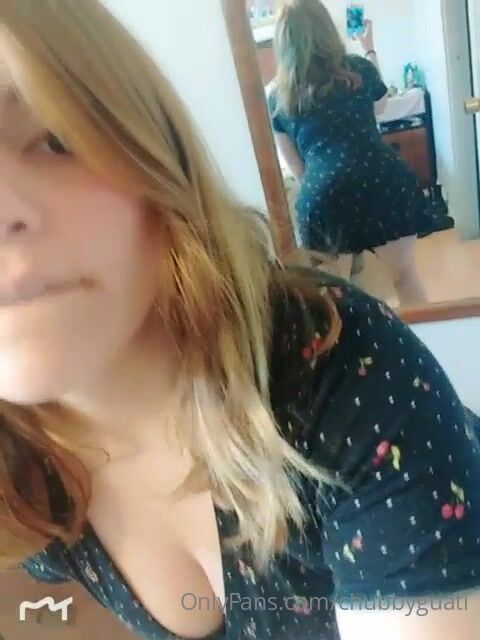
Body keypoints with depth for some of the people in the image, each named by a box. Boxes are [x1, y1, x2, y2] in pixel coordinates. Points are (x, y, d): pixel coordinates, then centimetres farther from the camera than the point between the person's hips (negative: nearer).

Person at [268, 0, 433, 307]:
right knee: (405, 276, 11)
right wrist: (370, 51, 41)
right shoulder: (358, 69, 9)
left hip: (323, 194, 0)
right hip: (382, 180, 0)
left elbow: (296, 166, 12)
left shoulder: (278, 96, 10)